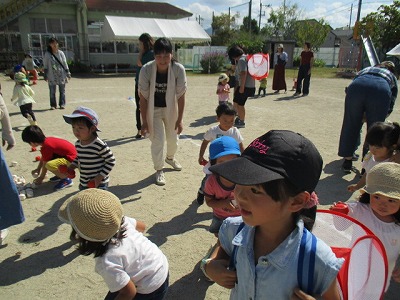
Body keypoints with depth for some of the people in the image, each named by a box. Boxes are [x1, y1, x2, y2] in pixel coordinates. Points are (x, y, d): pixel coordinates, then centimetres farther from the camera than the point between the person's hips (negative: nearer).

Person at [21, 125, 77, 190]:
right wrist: (38, 169, 28)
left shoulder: (46, 147, -22)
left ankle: (66, 180, -9)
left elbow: (45, 164, -11)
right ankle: (61, 174, 20)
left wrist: (41, 178, 3)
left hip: (70, 159, -10)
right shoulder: (46, 140, 5)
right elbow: (43, 158, 20)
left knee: (50, 165, -30)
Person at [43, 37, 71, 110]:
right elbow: (45, 66, 4)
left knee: (62, 91, 5)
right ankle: (53, 105, 11)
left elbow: (65, 64, 9)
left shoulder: (61, 53, 5)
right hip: (52, 76, -1)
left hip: (61, 75, 1)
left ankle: (62, 104, 14)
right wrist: (45, 76, 2)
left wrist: (68, 73, 7)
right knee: (52, 91, 2)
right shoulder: (47, 54, 1)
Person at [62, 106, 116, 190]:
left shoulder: (100, 145, -24)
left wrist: (99, 178, -20)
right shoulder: (78, 144, 0)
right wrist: (71, 167, 1)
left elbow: (111, 161, -17)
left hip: (99, 184, -7)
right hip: (83, 184, 8)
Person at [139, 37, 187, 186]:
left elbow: (181, 96, -17)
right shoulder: (146, 69, -25)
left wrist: (179, 119, -17)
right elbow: (143, 97, -19)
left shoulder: (179, 69, -24)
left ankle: (170, 157, 48)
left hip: (170, 108, 2)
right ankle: (159, 170, 19)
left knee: (173, 138, 16)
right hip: (153, 109, -2)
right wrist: (144, 122, -17)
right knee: (157, 140, -4)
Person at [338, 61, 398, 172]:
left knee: (350, 125, 15)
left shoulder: (365, 70, 42)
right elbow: (390, 107, 27)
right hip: (381, 91, -1)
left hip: (357, 87, 1)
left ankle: (347, 161, 24)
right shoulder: (392, 77, 36)